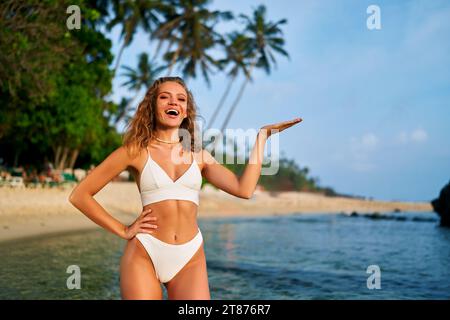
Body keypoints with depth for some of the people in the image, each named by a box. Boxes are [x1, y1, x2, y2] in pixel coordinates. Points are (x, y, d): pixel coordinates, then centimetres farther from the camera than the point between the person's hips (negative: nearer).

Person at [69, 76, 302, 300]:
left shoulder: (198, 155, 11)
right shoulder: (136, 151, 2)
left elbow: (244, 189, -3)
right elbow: (79, 196, 2)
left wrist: (261, 137, 4)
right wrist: (122, 230, -1)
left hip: (190, 259, 3)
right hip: (144, 254, -2)